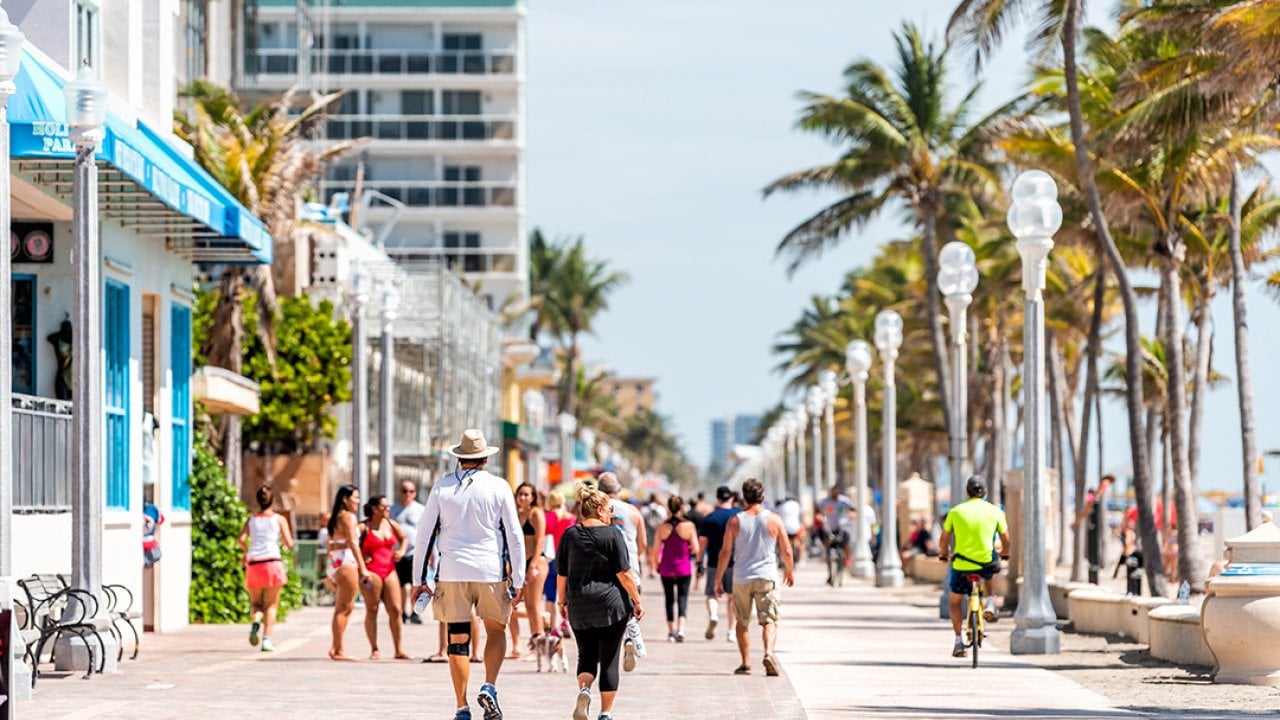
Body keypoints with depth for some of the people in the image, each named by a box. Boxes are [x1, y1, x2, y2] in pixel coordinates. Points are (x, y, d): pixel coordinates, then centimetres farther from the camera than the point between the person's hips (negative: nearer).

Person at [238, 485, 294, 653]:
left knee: (256, 602, 14)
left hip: (254, 564, 2)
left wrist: (246, 552, 19)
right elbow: (289, 544, 1)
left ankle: (256, 621, -18)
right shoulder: (279, 519, 7)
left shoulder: (251, 519, 12)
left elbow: (241, 539, 0)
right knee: (271, 604, 4)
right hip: (273, 562, -2)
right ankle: (267, 639, -10)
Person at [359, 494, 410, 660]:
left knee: (396, 610, 1)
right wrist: (362, 558, -14)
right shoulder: (364, 527, -6)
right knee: (372, 610, 1)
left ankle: (399, 650, 7)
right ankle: (374, 650, 7)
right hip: (371, 572, -5)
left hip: (389, 570, 5)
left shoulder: (391, 524, 11)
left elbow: (403, 538, 28)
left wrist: (401, 551, 11)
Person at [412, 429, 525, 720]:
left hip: (452, 573, 1)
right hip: (491, 571, -1)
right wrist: (518, 580, 5)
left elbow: (424, 536, 5)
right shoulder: (498, 486, 1)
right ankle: (489, 688, -4)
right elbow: (514, 536, 0)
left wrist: (420, 580, 10)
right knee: (496, 630, 17)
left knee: (458, 639, 6)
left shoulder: (442, 487, 4)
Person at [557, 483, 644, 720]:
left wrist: (563, 602, 18)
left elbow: (561, 574, 7)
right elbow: (624, 573, -10)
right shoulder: (612, 535, -7)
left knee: (586, 654, 14)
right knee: (609, 659, 6)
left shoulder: (569, 535, 4)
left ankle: (584, 689, -14)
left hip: (579, 607, 3)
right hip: (612, 605, -3)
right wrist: (637, 601, -2)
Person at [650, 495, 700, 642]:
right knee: (682, 597, 3)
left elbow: (655, 550, -3)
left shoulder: (662, 527, -5)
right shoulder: (689, 526, -9)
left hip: (666, 568, 1)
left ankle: (671, 631, 16)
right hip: (684, 568, -1)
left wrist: (656, 564, 14)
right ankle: (681, 628, -16)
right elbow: (695, 549, -8)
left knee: (669, 599, 12)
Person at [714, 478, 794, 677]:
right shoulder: (774, 520, -1)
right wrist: (790, 571, 22)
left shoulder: (735, 521, -1)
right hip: (767, 578, -1)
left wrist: (718, 579, 6)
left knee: (742, 622, 15)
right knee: (769, 620, -3)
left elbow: (725, 552, -1)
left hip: (741, 578, 1)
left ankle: (746, 664, 14)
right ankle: (769, 653, -28)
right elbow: (786, 551, 3)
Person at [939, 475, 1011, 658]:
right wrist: (1004, 554, 29)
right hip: (987, 564, 1)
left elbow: (944, 540, 8)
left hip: (961, 565, -1)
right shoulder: (995, 511, 0)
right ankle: (990, 605, 17)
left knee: (955, 602, 20)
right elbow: (1006, 540, 8)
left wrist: (944, 554, 29)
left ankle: (959, 642, 10)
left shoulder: (955, 511, 0)